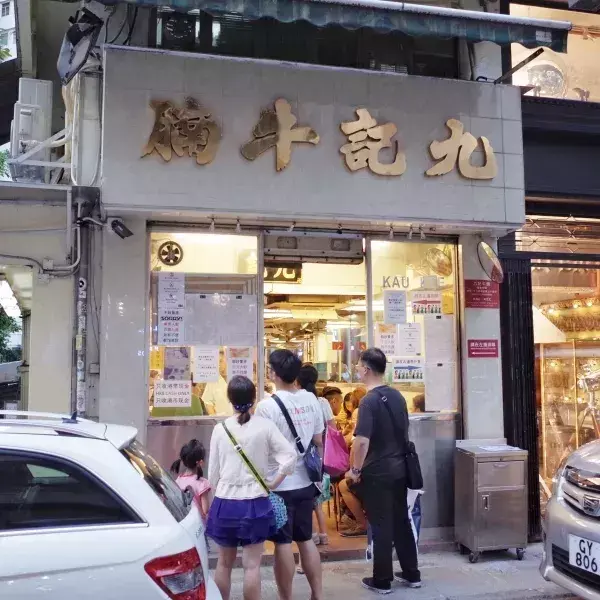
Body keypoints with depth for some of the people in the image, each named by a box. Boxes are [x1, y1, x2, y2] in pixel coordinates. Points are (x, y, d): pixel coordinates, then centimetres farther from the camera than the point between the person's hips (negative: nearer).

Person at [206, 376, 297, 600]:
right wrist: (273, 482, -2)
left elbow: (213, 471, 2)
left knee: (224, 562, 17)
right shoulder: (264, 426, -7)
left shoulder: (220, 428, -4)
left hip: (224, 502, 2)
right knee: (251, 565, 5)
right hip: (255, 503, -2)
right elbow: (290, 455, -13)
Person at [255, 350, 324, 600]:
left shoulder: (267, 406, -17)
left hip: (279, 485, -6)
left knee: (283, 543, 6)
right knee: (306, 539, 17)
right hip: (305, 482, 6)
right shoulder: (311, 400, 1)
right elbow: (319, 442, 8)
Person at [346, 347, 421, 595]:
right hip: (399, 468, 7)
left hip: (376, 473, -7)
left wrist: (355, 469, -12)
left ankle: (382, 580, 15)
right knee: (401, 521, 17)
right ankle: (411, 574, 27)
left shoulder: (369, 401, -19)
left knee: (381, 526, 4)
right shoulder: (397, 396, 5)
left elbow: (362, 441, -25)